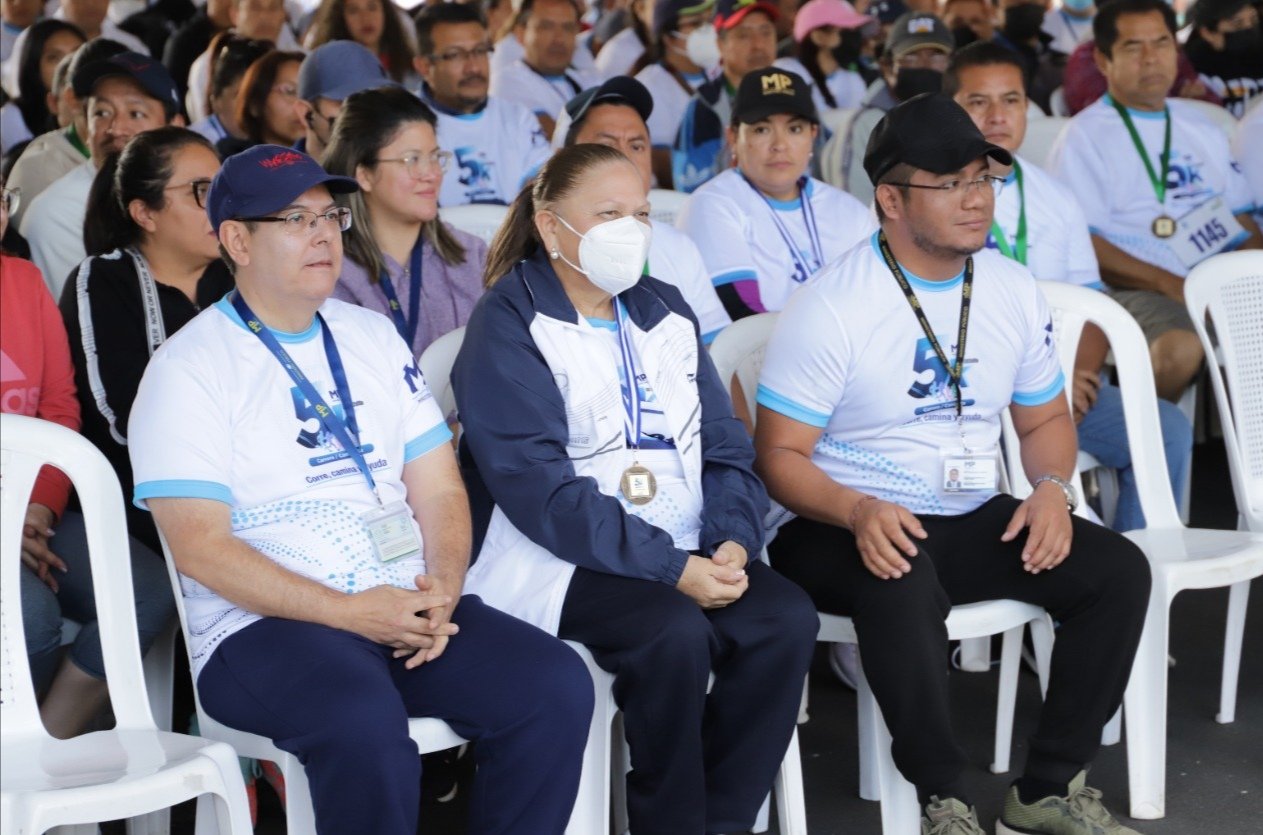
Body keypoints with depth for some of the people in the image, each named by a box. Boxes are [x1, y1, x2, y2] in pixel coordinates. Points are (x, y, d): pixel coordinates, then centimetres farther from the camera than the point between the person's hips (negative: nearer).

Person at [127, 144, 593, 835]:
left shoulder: (373, 337, 17)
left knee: (557, 685, -19)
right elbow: (201, 548, -10)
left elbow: (439, 490, 14)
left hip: (407, 608, 6)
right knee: (365, 720, -36)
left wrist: (442, 588, -7)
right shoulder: (188, 368, -2)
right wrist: (349, 611, -18)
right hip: (262, 627, -5)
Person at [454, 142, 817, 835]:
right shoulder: (508, 324, -4)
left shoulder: (664, 311, 17)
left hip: (689, 556, 6)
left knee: (786, 618, -20)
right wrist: (670, 568, -21)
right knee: (674, 632, -32)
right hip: (561, 561, -6)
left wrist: (733, 540, -9)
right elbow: (536, 485, -15)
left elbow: (726, 447, 13)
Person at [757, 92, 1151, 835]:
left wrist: (1052, 487, -7)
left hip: (974, 522, 6)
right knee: (905, 586, -39)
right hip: (853, 528, -6)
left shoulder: (1015, 290, 5)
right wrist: (859, 512, -32)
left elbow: (1046, 417, 16)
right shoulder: (832, 307, -13)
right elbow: (781, 454, -13)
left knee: (1118, 569, -14)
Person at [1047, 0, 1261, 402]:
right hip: (1137, 289, -6)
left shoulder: (1202, 130, 23)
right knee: (1180, 346, -35)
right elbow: (1081, 242, -7)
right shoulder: (1084, 137, 3)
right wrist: (1167, 283, -16)